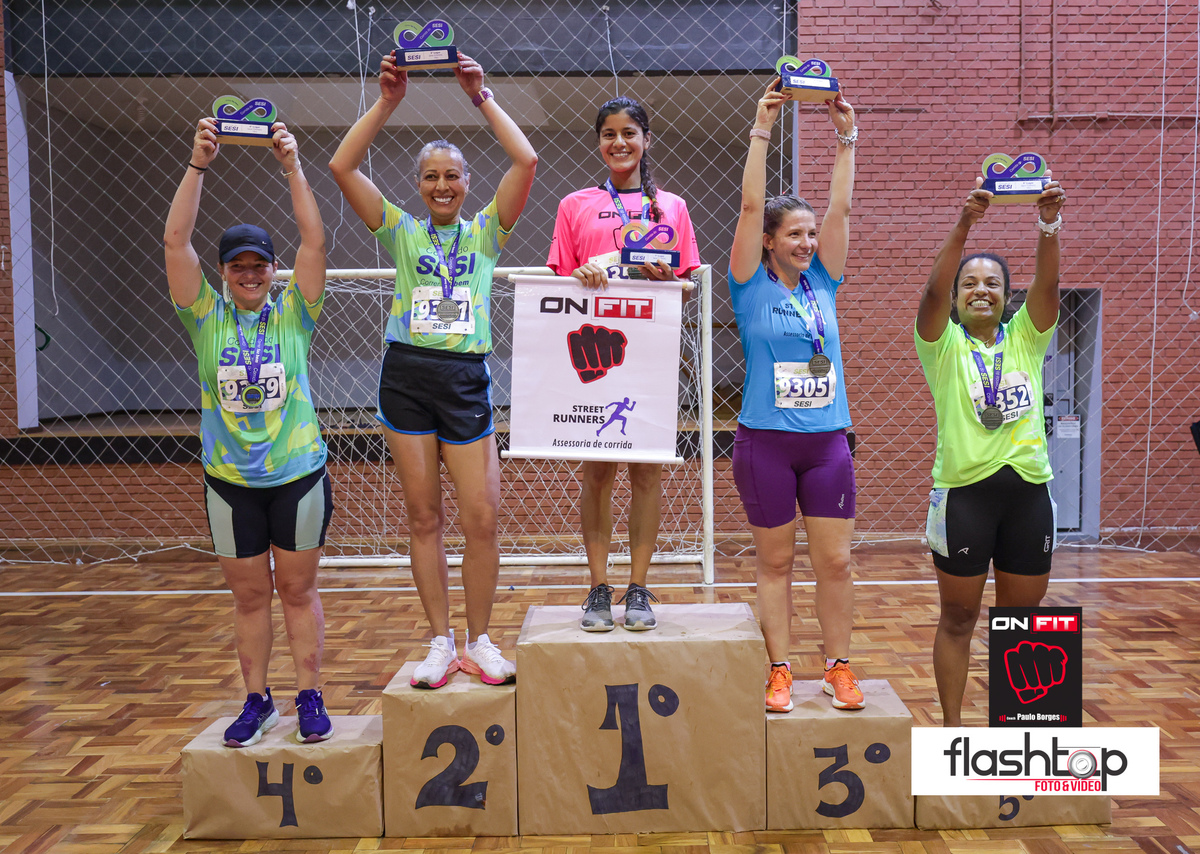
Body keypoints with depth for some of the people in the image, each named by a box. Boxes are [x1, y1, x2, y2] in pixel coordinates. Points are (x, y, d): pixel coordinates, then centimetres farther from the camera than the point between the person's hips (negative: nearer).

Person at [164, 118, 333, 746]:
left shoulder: (293, 314, 0)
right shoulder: (207, 317, 1)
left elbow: (315, 240, -9)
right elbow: (175, 241, -7)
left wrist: (293, 166, -15)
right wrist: (198, 164, -14)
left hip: (298, 472, -1)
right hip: (230, 480, 1)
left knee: (298, 589, 9)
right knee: (249, 596, 11)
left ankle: (310, 697, 19)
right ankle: (257, 701, 24)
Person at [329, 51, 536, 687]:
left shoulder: (485, 232, 9)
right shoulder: (401, 231, 10)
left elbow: (526, 161, -3)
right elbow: (342, 166, 0)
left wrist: (481, 95, -2)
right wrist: (388, 100, -4)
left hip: (467, 379, -1)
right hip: (406, 376, 1)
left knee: (482, 519, -3)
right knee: (423, 517, 6)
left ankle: (479, 642, 15)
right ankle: (441, 641, 19)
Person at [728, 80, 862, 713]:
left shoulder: (823, 284, 9)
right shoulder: (752, 288, -1)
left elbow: (841, 208, 6)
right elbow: (750, 205, -8)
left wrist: (846, 138, 4)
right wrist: (761, 130, -9)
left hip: (828, 441, 3)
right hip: (766, 441, -3)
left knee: (835, 562, 5)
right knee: (774, 563, 7)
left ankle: (839, 667, 19)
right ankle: (780, 670, 18)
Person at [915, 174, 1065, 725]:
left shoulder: (1025, 339, 8)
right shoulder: (944, 345, 0)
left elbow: (1047, 284, -8)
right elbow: (933, 289, -17)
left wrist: (1049, 226, -25)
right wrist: (963, 225, -30)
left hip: (1028, 491, 3)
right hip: (964, 491, -3)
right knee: (957, 620, 6)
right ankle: (952, 728, 18)